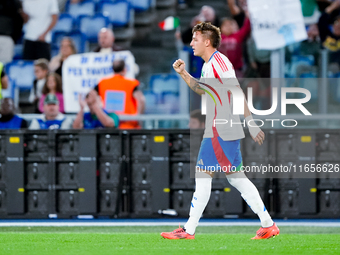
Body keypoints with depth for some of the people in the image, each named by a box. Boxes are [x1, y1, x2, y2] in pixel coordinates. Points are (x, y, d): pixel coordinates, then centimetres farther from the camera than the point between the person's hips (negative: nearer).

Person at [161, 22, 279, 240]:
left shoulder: (218, 61, -14)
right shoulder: (208, 65, 16)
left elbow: (237, 92, -19)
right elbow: (202, 89, 33)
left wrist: (251, 123, -23)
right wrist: (184, 74, 19)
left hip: (220, 132, -10)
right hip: (226, 131, 10)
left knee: (203, 175, -6)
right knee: (236, 177, 10)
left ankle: (189, 230, -2)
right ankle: (268, 224, 10)